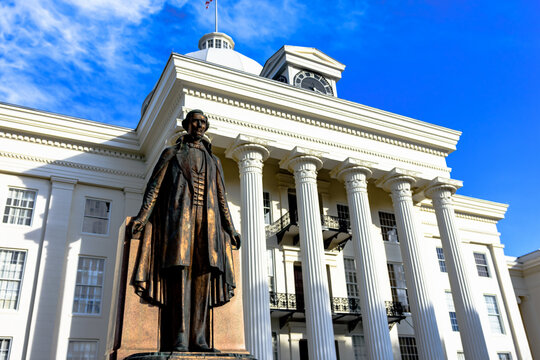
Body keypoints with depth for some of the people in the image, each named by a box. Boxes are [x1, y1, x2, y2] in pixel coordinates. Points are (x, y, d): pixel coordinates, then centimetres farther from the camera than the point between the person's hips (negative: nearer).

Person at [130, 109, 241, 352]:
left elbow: (221, 198, 19)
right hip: (179, 216, -3)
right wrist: (143, 215, -9)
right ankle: (180, 339, -18)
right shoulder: (171, 153, 17)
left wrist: (230, 228, 10)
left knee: (203, 274, -8)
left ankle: (198, 338, -9)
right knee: (180, 271, -15)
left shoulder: (213, 161, 24)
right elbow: (155, 186, 6)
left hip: (207, 219, 3)